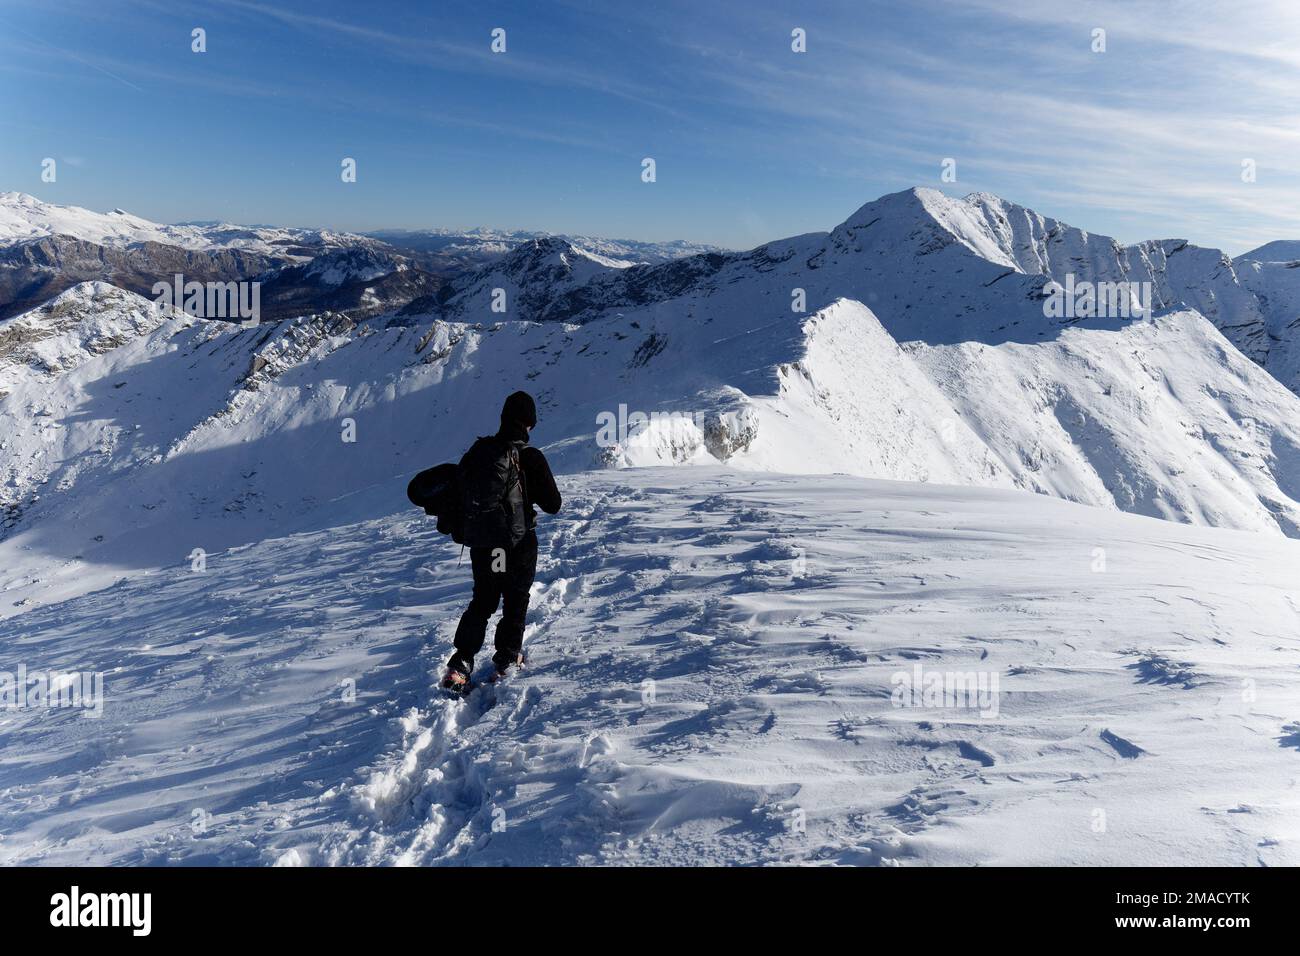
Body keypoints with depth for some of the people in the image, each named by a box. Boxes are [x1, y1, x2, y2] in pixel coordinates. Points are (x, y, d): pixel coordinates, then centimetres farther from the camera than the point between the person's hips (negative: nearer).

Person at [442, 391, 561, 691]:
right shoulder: (532, 457, -16)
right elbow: (553, 505, -11)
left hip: (482, 542, 3)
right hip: (520, 543, -3)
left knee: (482, 602, 16)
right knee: (515, 603, 16)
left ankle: (460, 663, 5)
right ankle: (507, 660, 22)